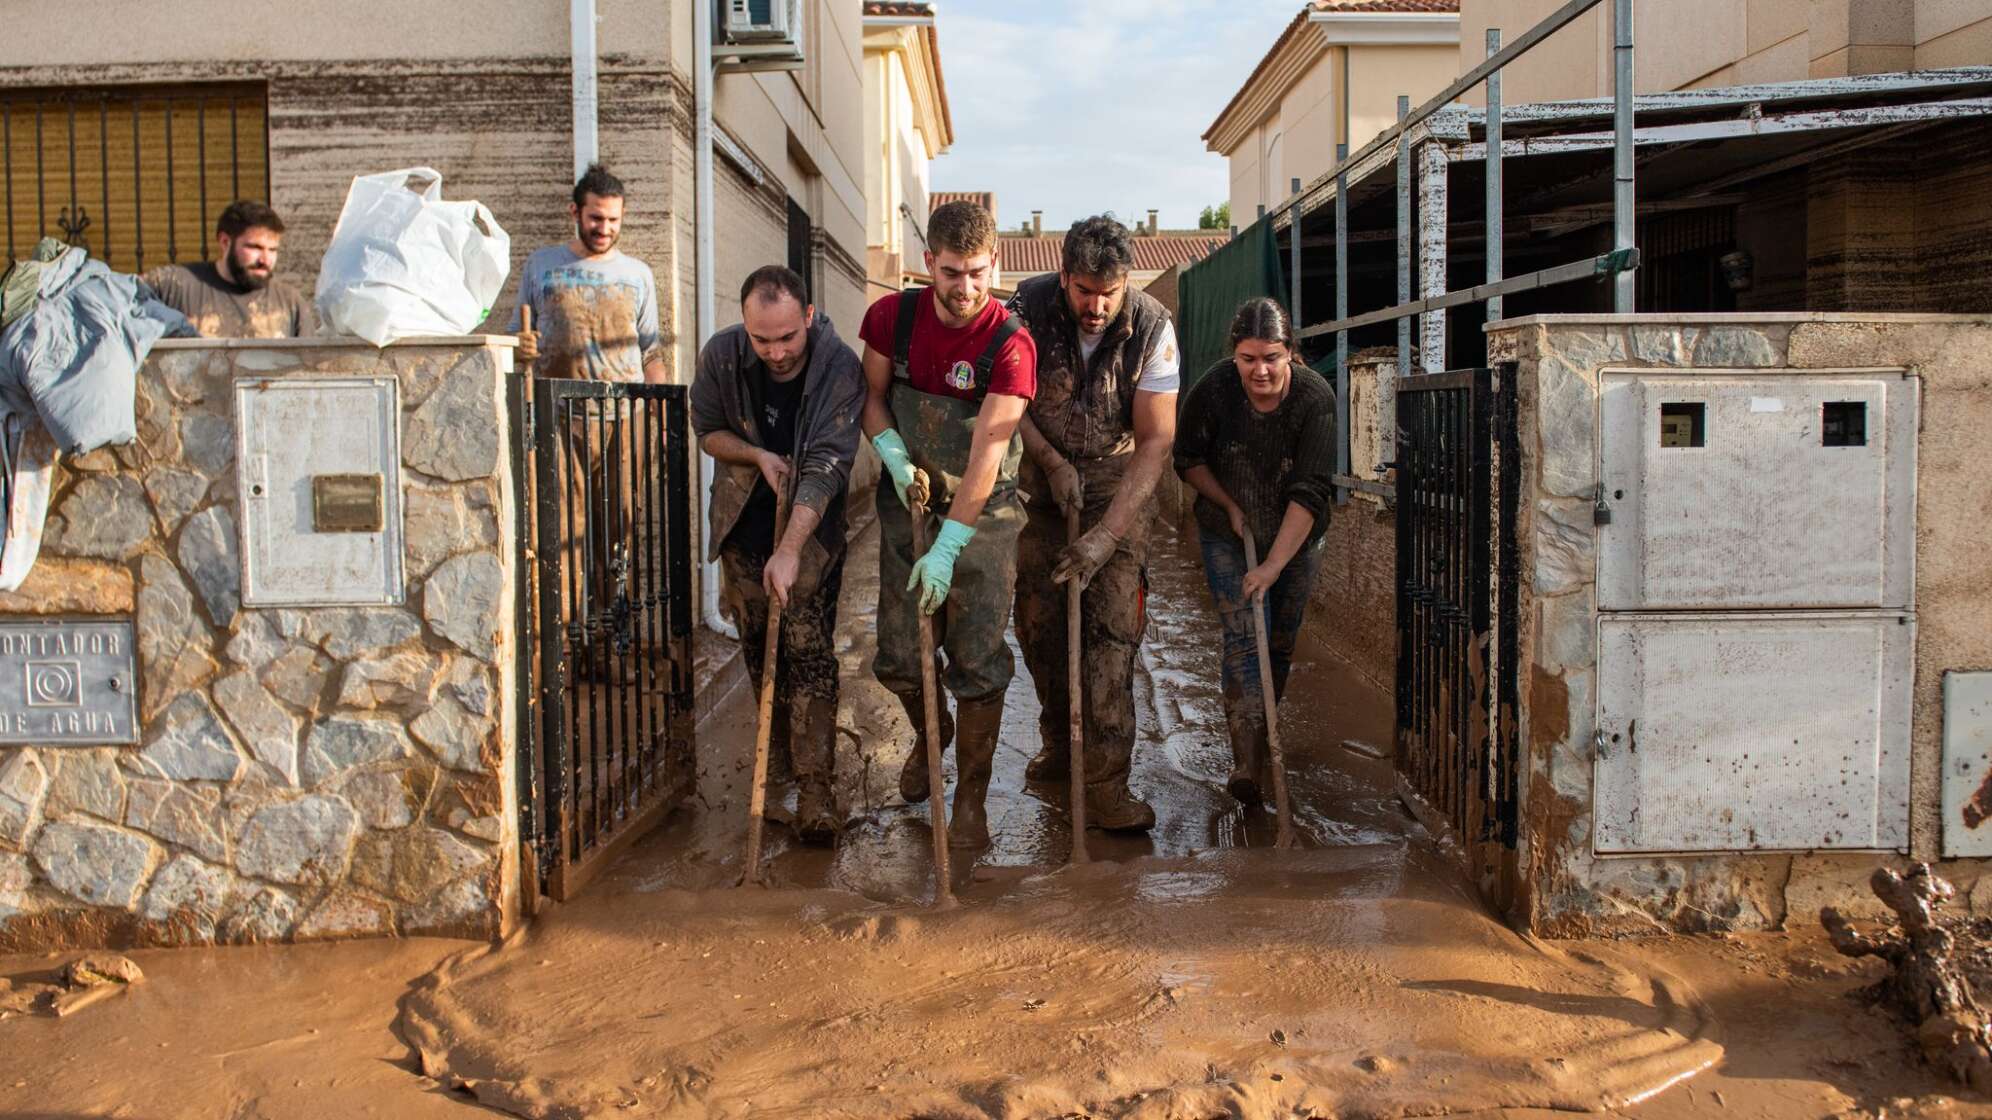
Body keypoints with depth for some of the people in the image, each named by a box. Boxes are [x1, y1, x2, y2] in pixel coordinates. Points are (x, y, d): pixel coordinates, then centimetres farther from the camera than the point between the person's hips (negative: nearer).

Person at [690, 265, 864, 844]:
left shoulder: (840, 368, -23)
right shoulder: (721, 356, -13)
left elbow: (826, 466, -27)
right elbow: (707, 429, 4)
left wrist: (790, 550, -34)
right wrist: (759, 456, -16)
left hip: (814, 523, -3)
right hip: (744, 519, 3)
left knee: (810, 651, -9)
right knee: (758, 645, 10)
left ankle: (814, 786, -9)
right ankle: (779, 751, 29)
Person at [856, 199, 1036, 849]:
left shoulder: (1010, 343, -18)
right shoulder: (894, 316, -5)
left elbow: (985, 454, -23)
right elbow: (872, 397, 8)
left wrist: (947, 548, -27)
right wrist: (893, 456, -13)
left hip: (985, 513, -3)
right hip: (908, 503, 3)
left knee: (979, 663, -3)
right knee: (898, 657, 4)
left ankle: (971, 797, 13)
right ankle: (929, 733, 38)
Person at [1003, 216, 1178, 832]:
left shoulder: (1152, 327, -17)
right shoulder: (1028, 307, -16)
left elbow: (1156, 440, -16)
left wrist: (1107, 534, -22)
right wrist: (1053, 463, -13)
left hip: (1117, 480, -1)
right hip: (1040, 473, 1)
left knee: (1113, 623, -11)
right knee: (1037, 615, 2)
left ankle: (1105, 781, -10)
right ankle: (1059, 743, 24)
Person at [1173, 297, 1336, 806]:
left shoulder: (1315, 398, -23)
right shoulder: (1215, 389, -20)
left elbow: (1310, 492, -26)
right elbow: (1189, 460, -2)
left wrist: (1274, 564, -31)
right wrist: (1230, 505, -10)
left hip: (1295, 536, 1)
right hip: (1228, 535, -1)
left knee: (1281, 642, 8)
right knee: (1244, 637, -13)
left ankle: (1260, 736, 29)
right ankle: (1248, 763, -18)